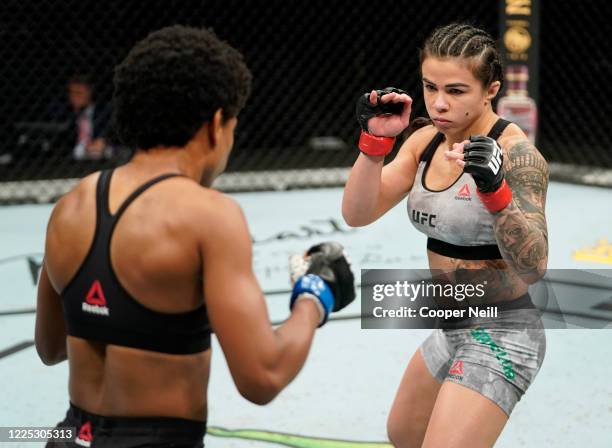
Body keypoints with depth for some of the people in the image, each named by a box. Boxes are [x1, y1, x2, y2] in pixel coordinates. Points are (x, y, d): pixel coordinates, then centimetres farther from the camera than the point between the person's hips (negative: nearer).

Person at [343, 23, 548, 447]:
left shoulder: (515, 151, -21)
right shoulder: (425, 140, 1)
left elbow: (533, 267, -27)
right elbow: (357, 214, -5)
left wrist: (494, 190, -41)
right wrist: (376, 140, -19)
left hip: (500, 335, -9)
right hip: (452, 329, 9)